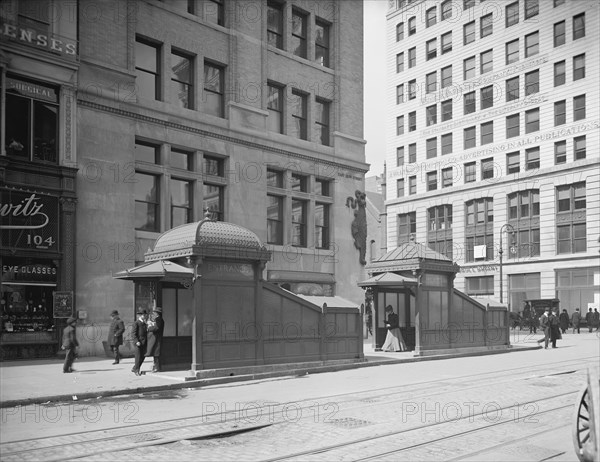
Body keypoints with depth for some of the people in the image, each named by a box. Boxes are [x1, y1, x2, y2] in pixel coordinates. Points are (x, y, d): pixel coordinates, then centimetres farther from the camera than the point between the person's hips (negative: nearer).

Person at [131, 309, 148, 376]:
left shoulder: (144, 323, 14)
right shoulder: (136, 323, -10)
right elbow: (133, 333, -14)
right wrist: (137, 341, -20)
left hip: (144, 343, 7)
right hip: (138, 343, -7)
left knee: (142, 357, 9)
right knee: (138, 357, -1)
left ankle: (134, 369, 23)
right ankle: (136, 370, 11)